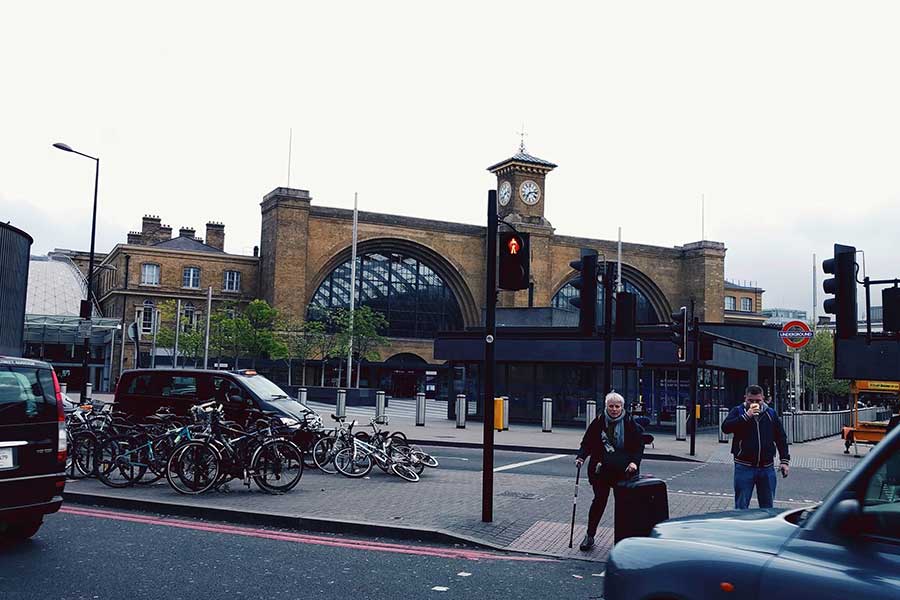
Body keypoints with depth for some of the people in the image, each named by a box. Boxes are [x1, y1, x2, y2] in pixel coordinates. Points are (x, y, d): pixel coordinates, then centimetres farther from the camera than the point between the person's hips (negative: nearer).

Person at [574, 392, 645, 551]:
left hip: (623, 471, 0)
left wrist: (634, 462, -15)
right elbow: (587, 442, 5)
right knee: (599, 500, -1)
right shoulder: (598, 422, 0)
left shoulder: (630, 423, -1)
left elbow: (639, 445, 1)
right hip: (601, 470, 0)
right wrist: (581, 457, -11)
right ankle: (590, 535, 10)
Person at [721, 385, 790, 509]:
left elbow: (781, 438, 13)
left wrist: (785, 460, 6)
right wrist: (746, 416, -20)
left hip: (767, 467, 3)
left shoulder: (771, 413, 9)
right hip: (744, 467, -3)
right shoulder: (738, 411, 0)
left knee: (767, 506, 11)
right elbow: (725, 427, -16)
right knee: (741, 507, 0)